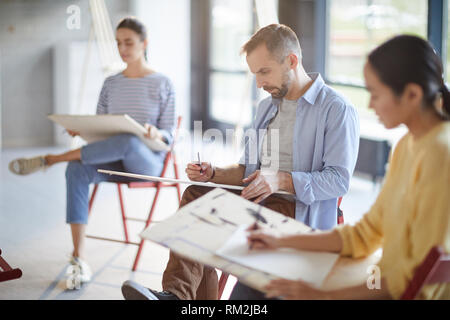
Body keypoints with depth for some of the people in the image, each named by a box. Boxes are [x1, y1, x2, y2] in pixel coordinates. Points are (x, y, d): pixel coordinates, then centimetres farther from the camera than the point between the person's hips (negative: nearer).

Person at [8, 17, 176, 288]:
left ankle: (49, 160, -28)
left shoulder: (162, 84, 3)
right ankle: (78, 255, -35)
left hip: (147, 161, -3)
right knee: (77, 169, -32)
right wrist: (81, 129, -10)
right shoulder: (111, 83, 14)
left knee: (129, 142, -41)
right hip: (114, 162, 4)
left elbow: (169, 134, 0)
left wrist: (155, 133, -24)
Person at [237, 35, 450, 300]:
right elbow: (366, 234, 15)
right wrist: (282, 242, 11)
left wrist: (325, 296, -21)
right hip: (390, 285, 9)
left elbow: (421, 275, -21)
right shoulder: (407, 146, 10)